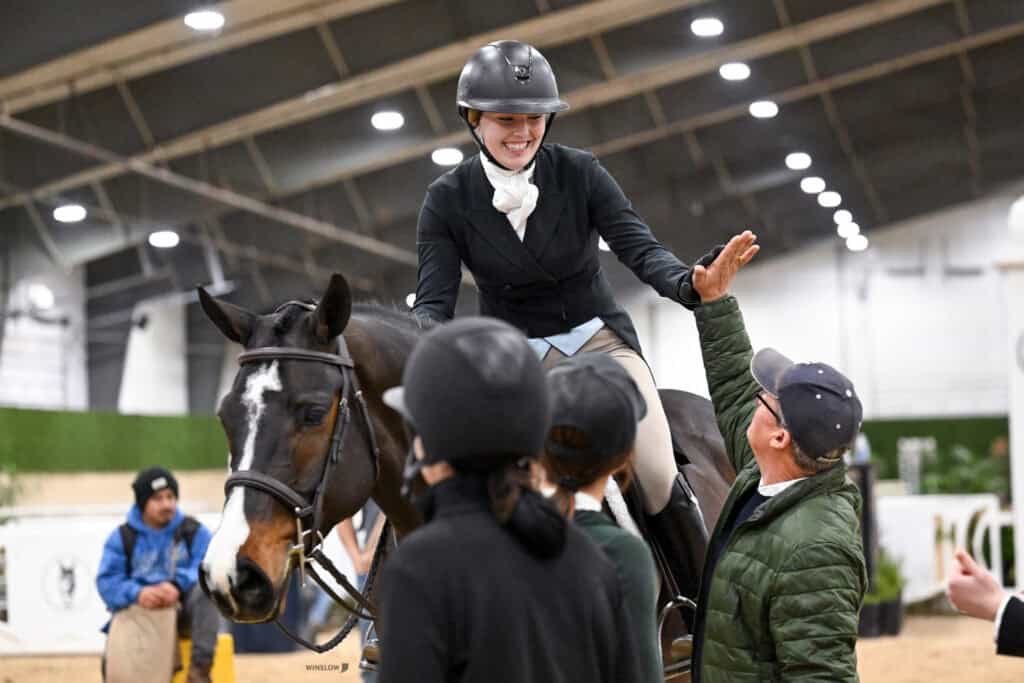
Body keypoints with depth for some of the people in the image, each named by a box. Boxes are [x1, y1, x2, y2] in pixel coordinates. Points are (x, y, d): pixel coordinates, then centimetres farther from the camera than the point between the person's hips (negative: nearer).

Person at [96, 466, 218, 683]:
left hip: (184, 611, 0)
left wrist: (178, 585, -30)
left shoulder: (195, 532, 6)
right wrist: (137, 593, -27)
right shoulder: (121, 538, 7)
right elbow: (107, 581, -6)